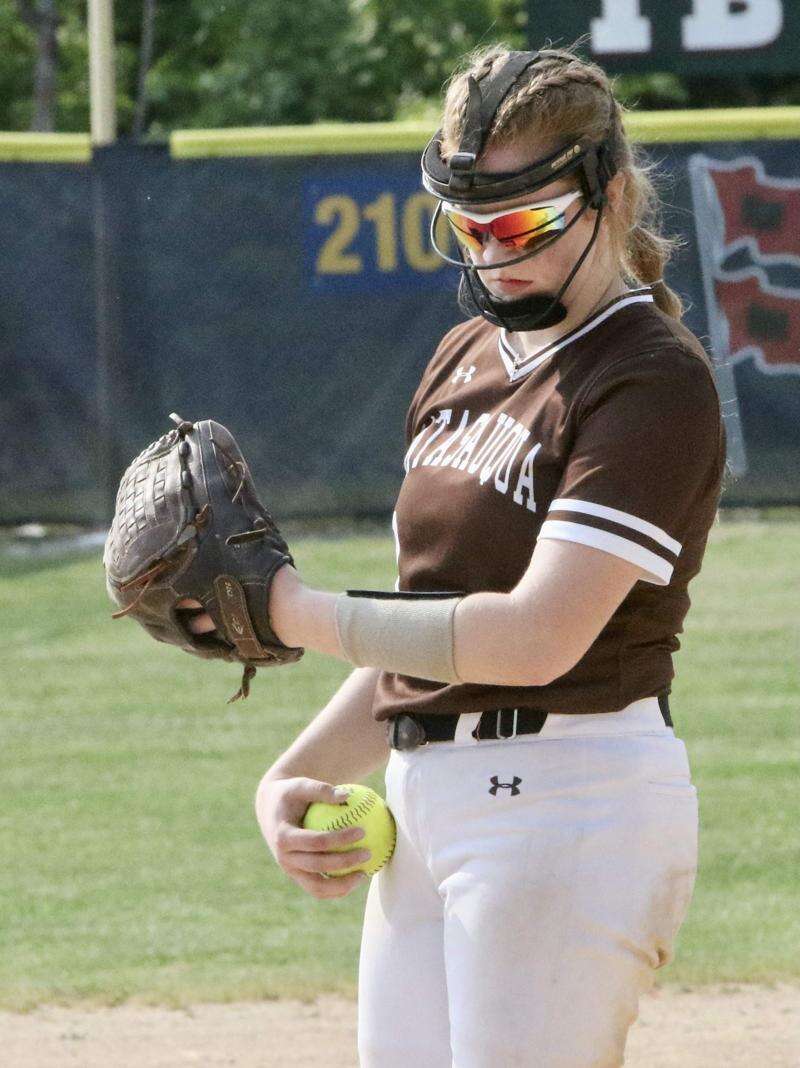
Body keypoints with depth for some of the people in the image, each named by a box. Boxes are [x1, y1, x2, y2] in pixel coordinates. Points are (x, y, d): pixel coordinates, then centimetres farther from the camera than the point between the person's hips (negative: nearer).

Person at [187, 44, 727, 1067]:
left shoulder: (654, 381, -12)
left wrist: (303, 616, -14)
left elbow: (535, 638, -22)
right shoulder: (468, 359, 15)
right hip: (427, 808, 9)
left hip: (570, 800, -9)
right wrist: (291, 779, 5)